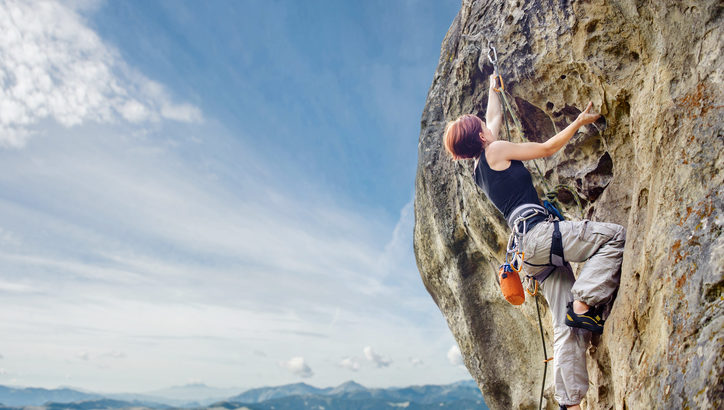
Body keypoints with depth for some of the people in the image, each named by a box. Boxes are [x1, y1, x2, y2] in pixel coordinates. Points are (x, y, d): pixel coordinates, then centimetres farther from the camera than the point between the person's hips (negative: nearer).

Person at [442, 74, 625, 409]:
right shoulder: (495, 151, 3)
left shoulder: (479, 170, 25)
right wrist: (579, 121, 20)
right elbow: (547, 148, 8)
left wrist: (493, 88, 53)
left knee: (568, 328, 4)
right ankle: (583, 303, -17)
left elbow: (494, 116, 40)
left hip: (530, 249, 8)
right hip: (537, 230, -8)